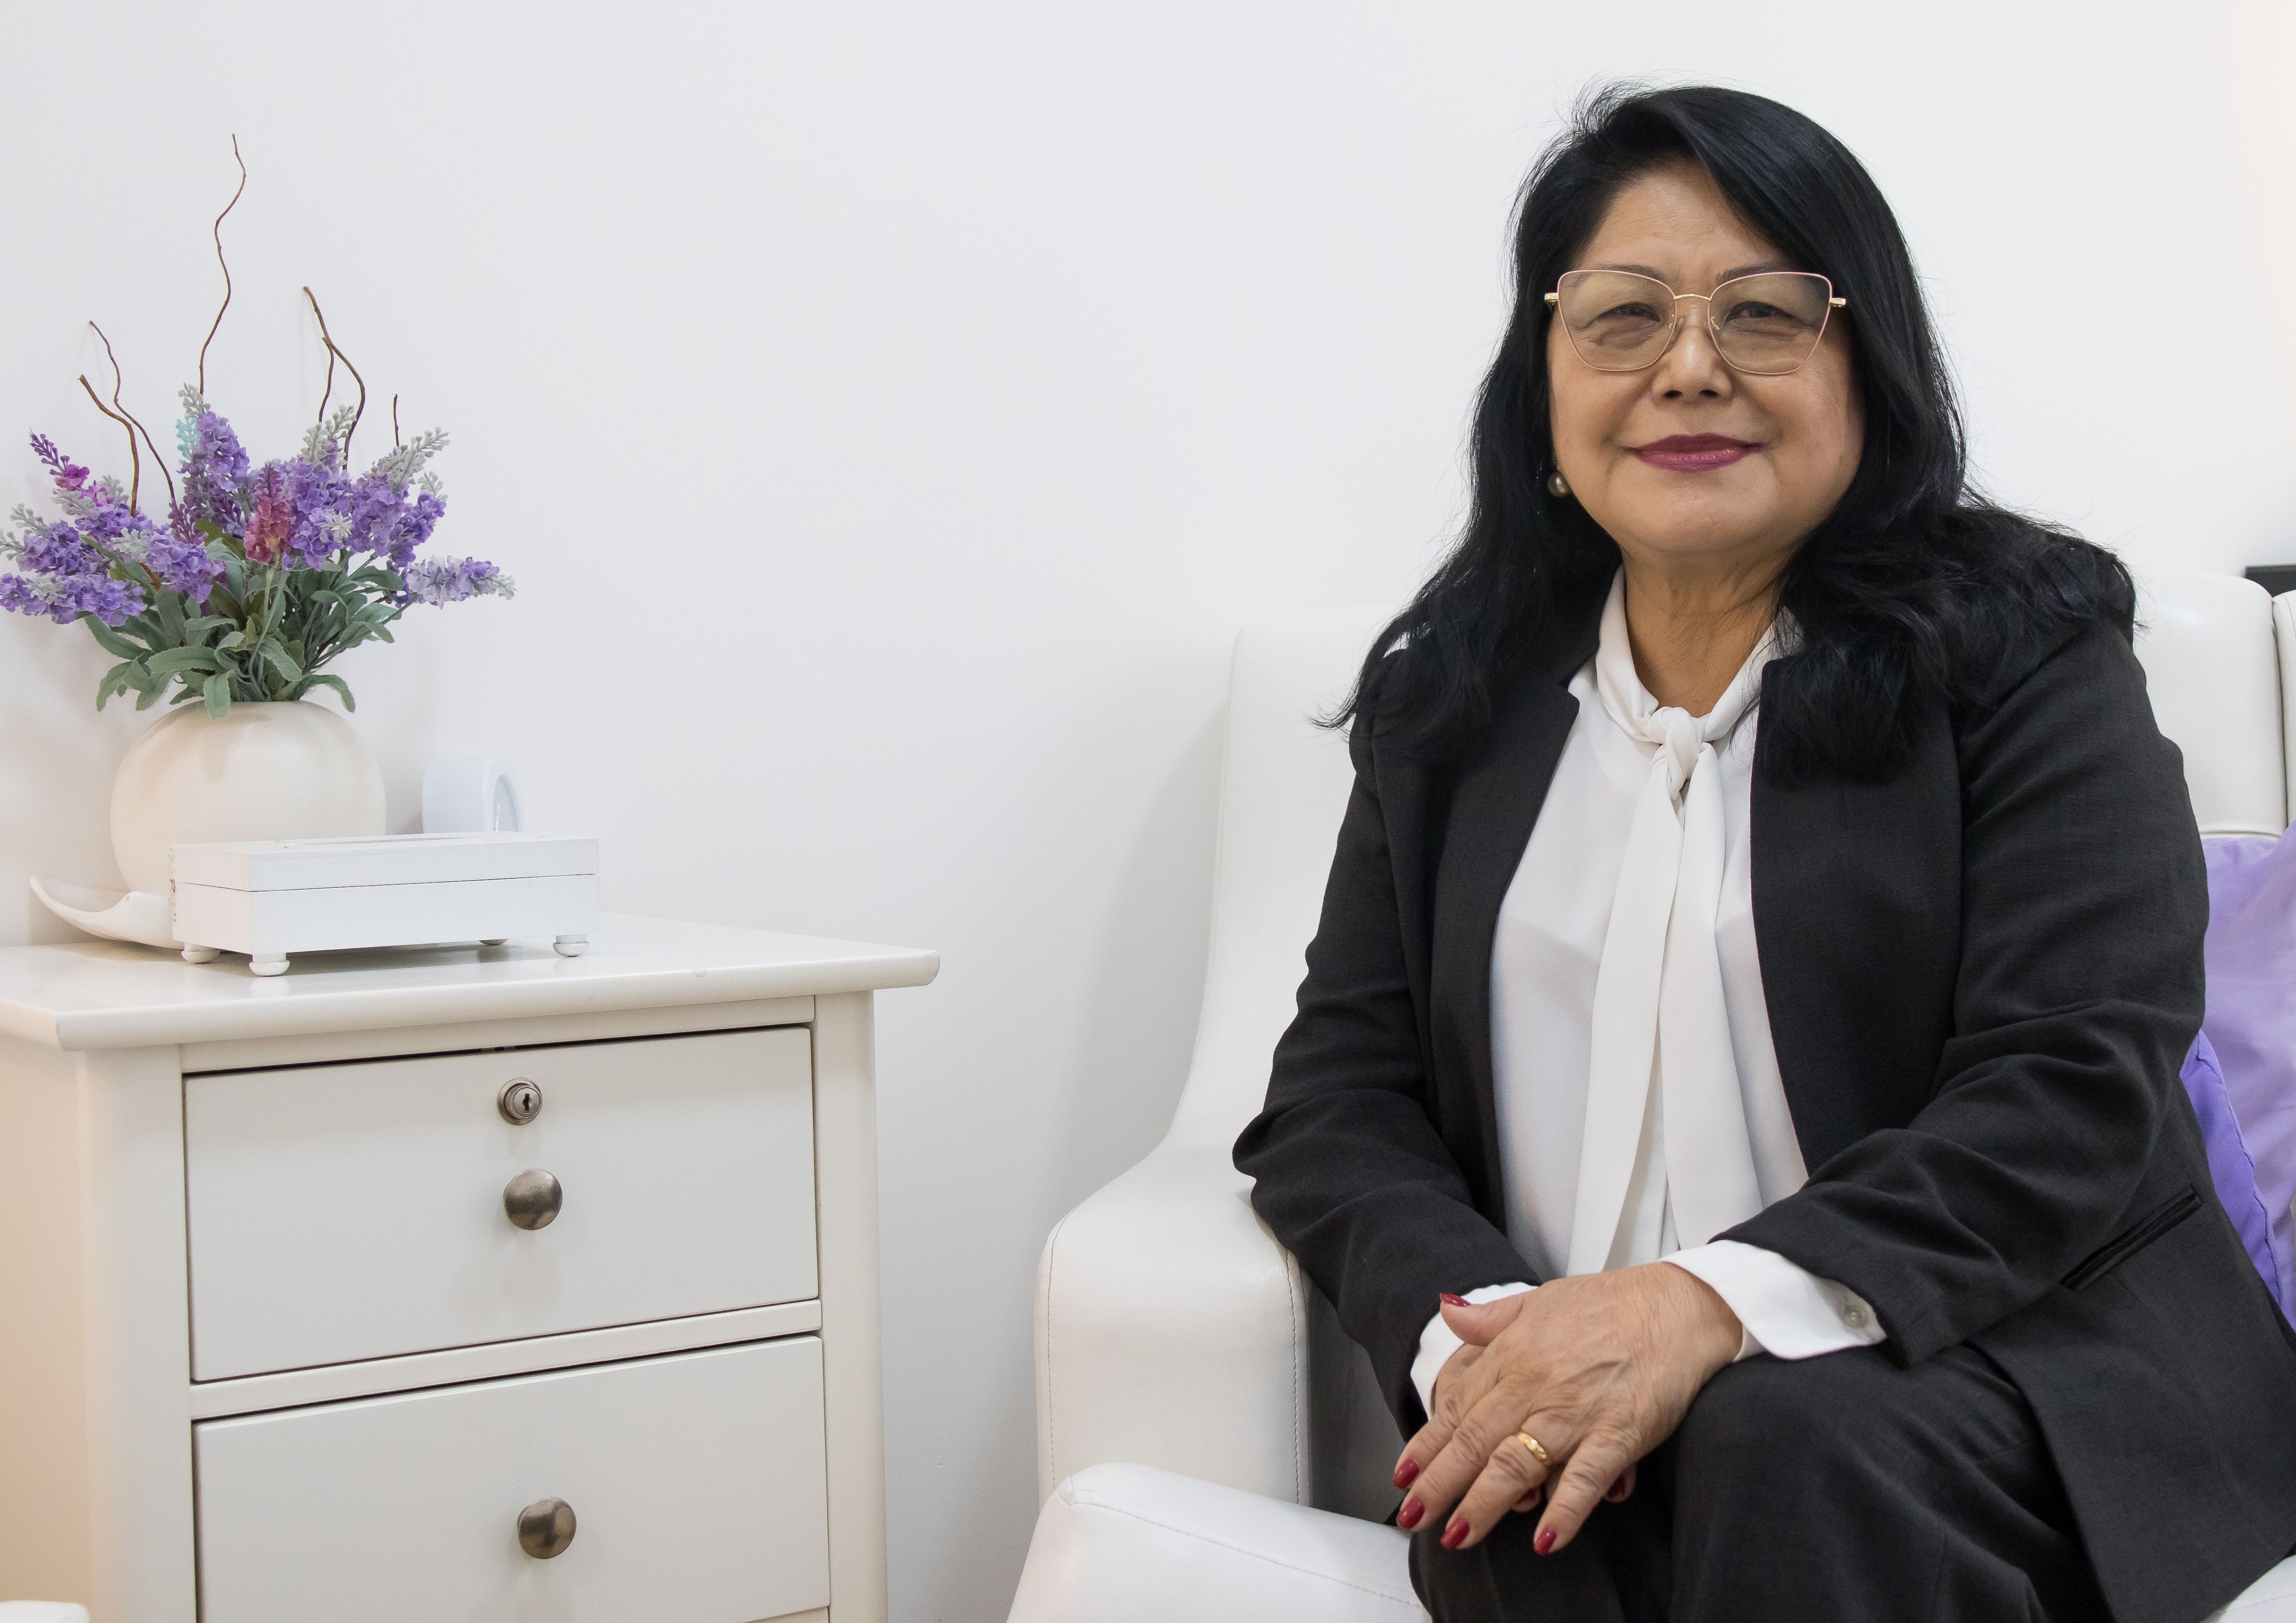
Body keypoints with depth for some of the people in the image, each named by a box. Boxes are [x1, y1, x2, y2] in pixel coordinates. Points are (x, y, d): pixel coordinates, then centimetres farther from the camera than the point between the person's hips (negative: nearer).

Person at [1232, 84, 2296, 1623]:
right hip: (1553, 1391, 2)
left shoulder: (2023, 654, 2)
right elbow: (1340, 1091, 7)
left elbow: (2073, 1095, -9)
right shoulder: (1449, 699, 13)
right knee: (1526, 1494, -31)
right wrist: (1467, 1324, -16)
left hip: (2006, 1368, -1)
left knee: (1790, 1446, -33)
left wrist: (1713, 1302, -25)